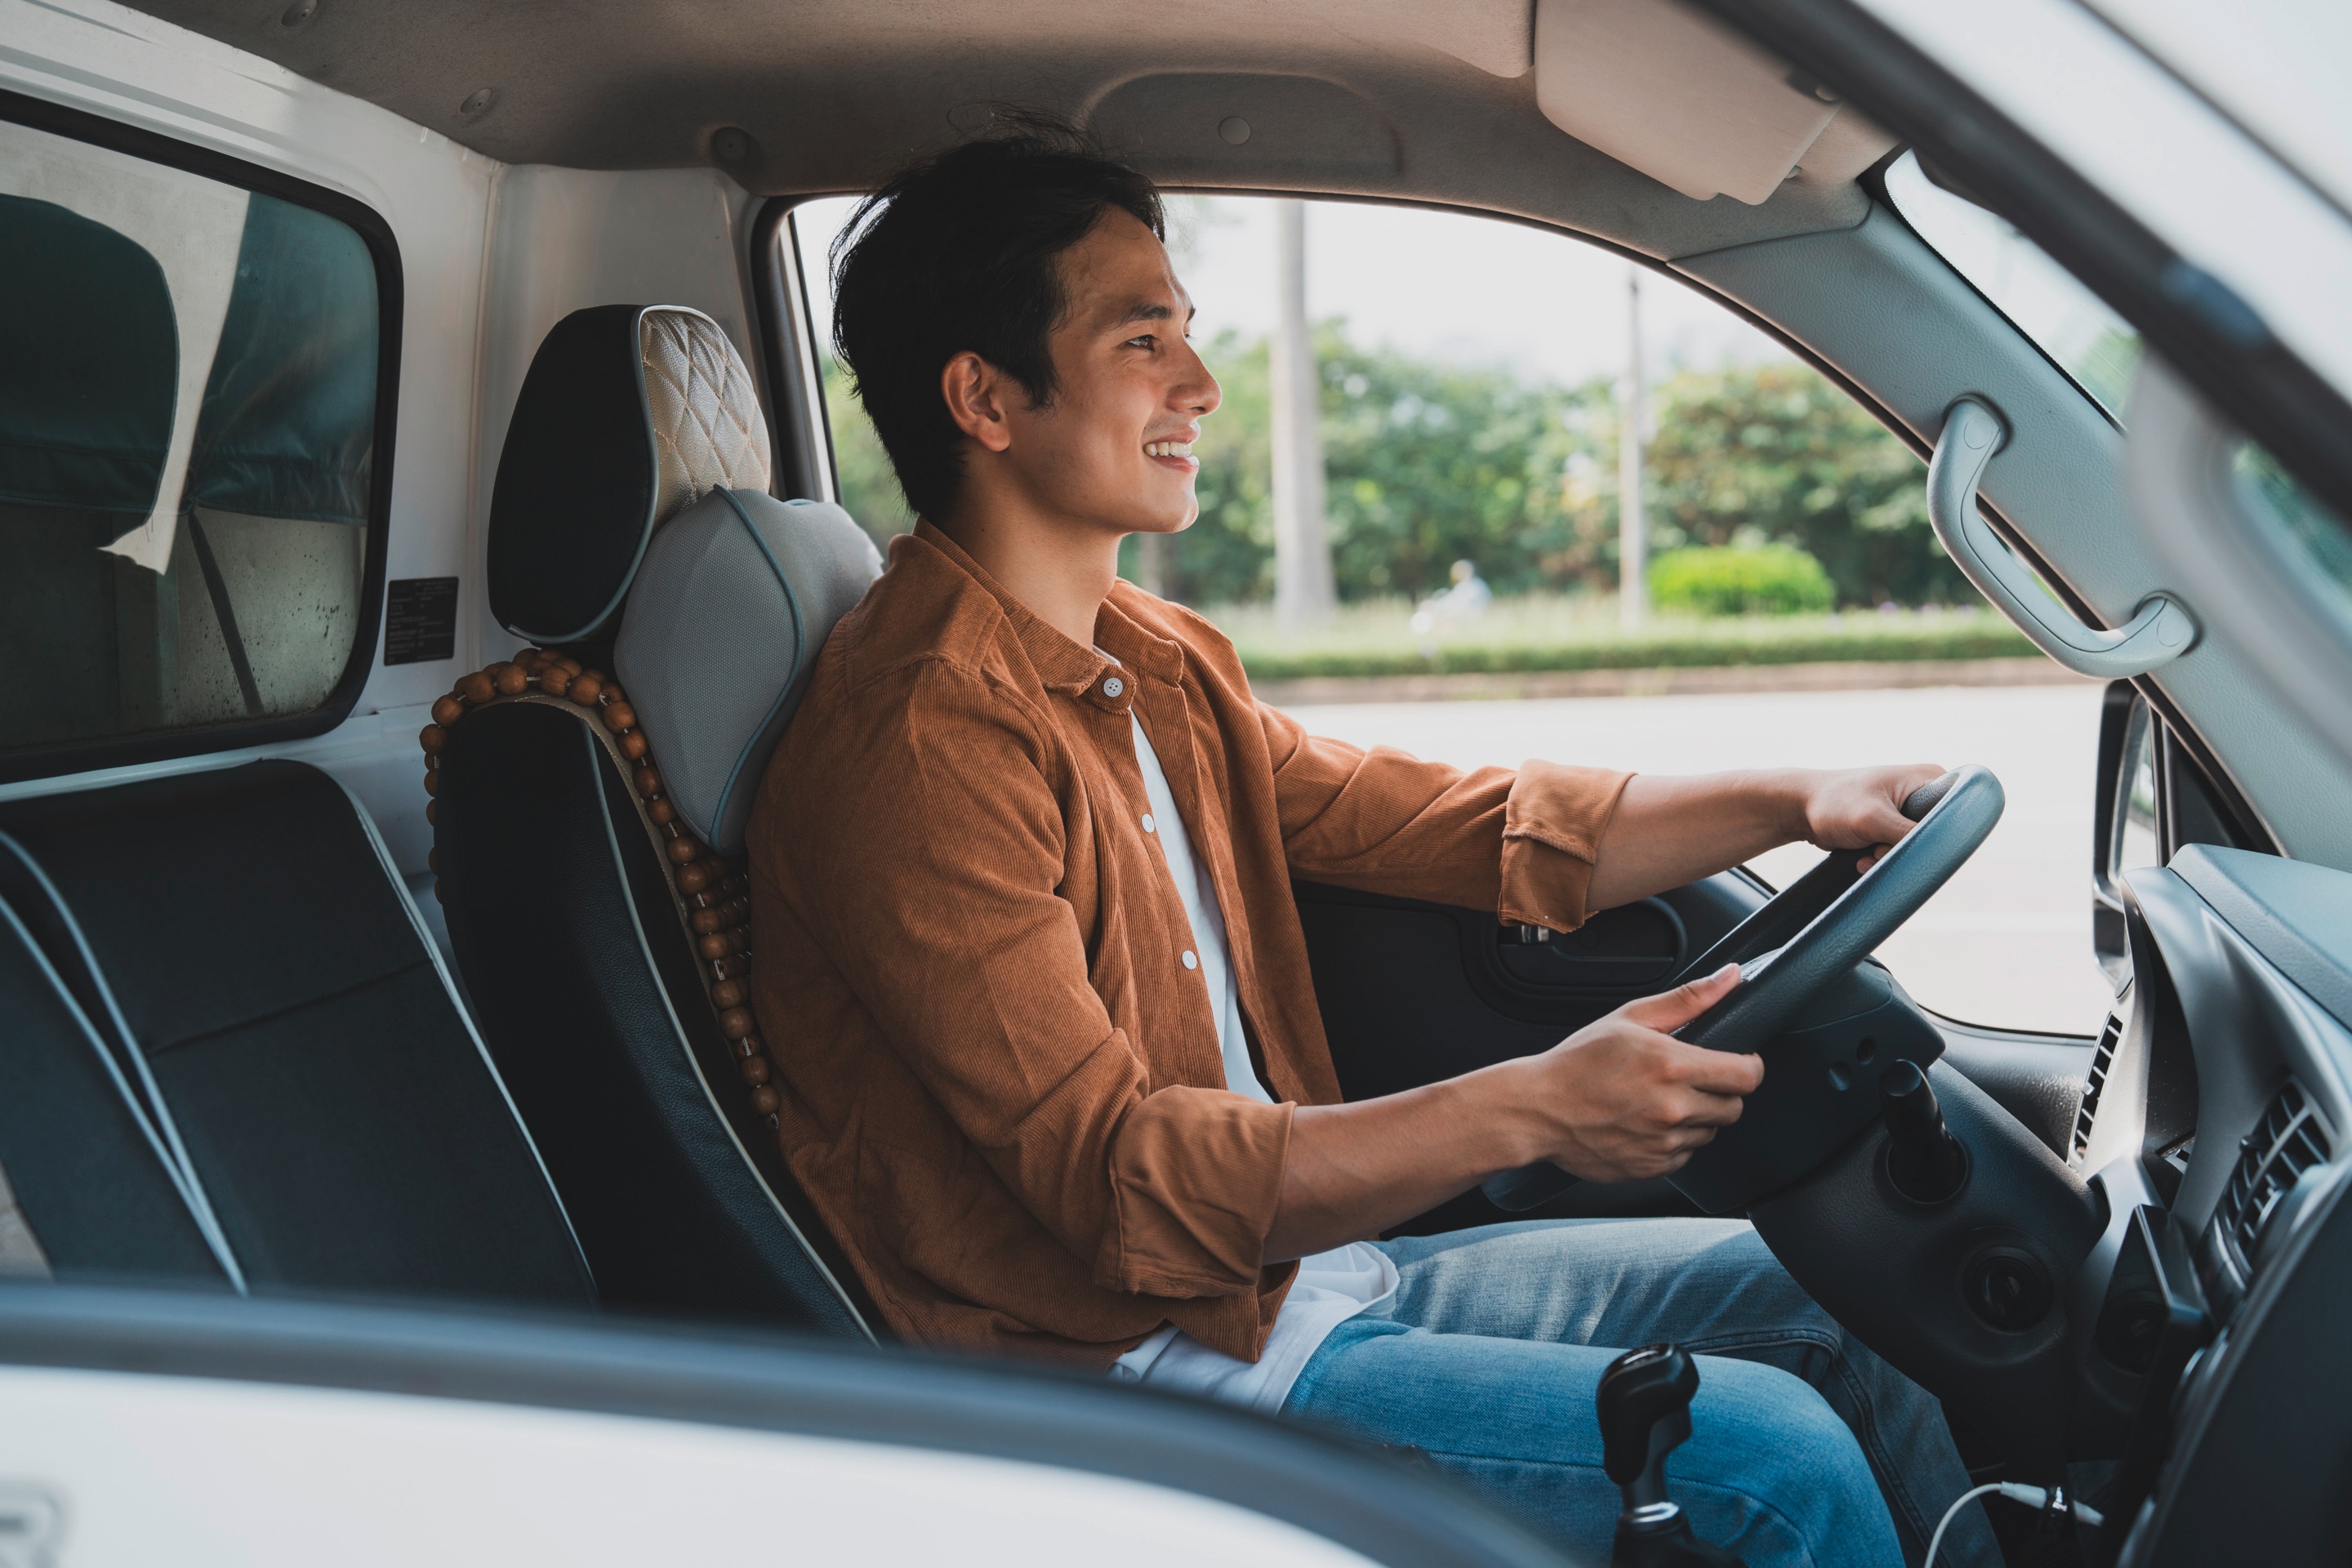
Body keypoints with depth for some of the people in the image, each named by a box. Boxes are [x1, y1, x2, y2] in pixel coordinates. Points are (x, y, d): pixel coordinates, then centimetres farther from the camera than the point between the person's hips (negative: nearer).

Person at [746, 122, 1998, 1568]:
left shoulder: (1158, 662, 9)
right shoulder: (925, 741, -22)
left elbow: (1459, 825, 12)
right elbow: (1117, 1178, -27)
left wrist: (1792, 804, 2)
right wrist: (1530, 1108, -33)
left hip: (1306, 1269, 9)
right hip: (1136, 1367, -9)